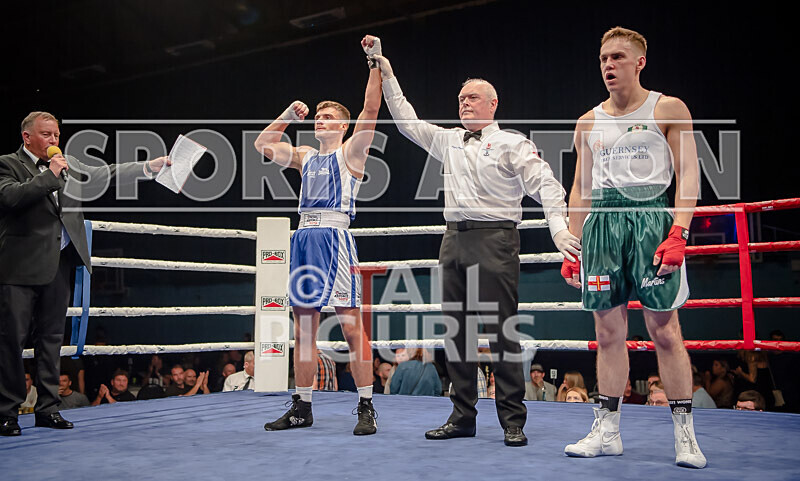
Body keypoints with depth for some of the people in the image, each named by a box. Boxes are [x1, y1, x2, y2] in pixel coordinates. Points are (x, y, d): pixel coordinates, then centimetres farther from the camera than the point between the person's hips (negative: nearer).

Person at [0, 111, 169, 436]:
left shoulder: (67, 164, 16)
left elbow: (105, 175, 16)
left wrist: (150, 166, 9)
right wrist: (50, 174, -13)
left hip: (58, 263, 6)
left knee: (52, 336, 9)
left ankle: (47, 408, 17)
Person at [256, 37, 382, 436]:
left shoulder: (350, 152, 5)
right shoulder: (305, 156, 21)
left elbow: (370, 109, -6)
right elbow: (263, 145, 25)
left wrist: (376, 64, -7)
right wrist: (289, 115, 18)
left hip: (335, 236, -6)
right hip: (304, 237, 6)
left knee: (351, 325, -8)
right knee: (303, 326, 8)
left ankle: (366, 407, -2)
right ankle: (302, 407, 16)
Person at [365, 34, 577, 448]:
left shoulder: (512, 145, 3)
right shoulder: (448, 141, 19)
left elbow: (546, 186, -6)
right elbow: (407, 121, 23)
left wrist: (559, 228, -20)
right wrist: (386, 75, 21)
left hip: (495, 239, -6)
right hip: (455, 240, 6)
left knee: (502, 329, -6)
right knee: (456, 328, 6)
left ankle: (512, 420, 2)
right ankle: (462, 416, 15)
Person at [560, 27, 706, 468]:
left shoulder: (668, 109, 5)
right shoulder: (589, 122, 17)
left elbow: (688, 175, -2)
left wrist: (678, 233, -15)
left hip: (651, 217, -4)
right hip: (601, 222, 4)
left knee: (664, 331, -5)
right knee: (608, 333, 4)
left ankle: (685, 434, 4)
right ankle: (607, 432, 12)